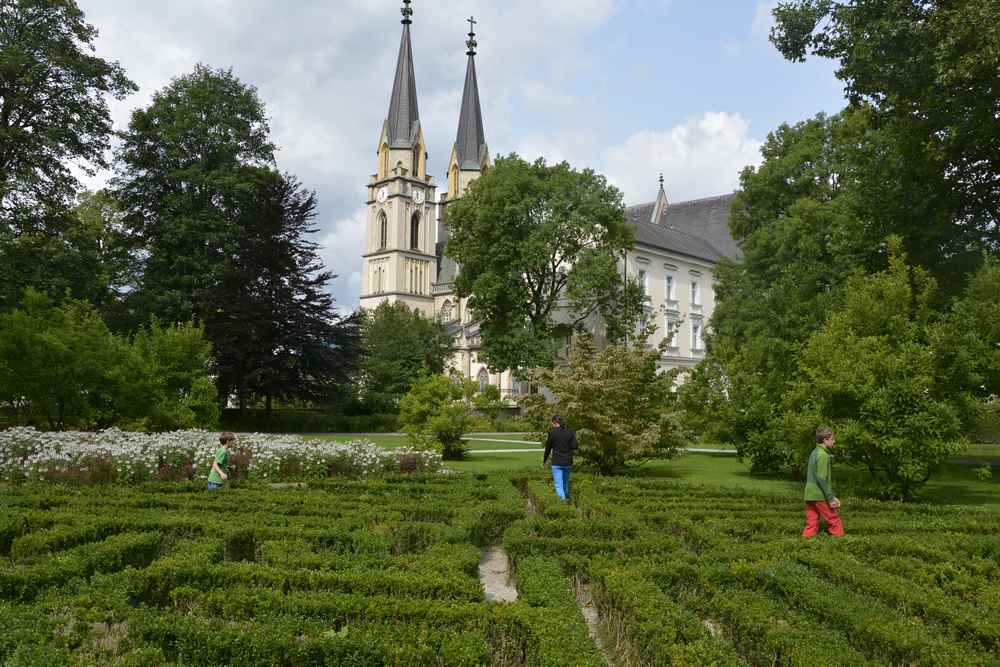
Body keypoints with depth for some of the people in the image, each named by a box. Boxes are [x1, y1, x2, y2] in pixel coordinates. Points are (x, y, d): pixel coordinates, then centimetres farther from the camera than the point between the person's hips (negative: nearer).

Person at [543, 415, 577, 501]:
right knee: (565, 482, 22)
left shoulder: (552, 433, -7)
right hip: (568, 462, 4)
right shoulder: (570, 432, 1)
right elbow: (574, 446, -4)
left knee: (559, 485, -3)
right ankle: (567, 499, 35)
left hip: (557, 463, -4)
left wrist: (544, 460, 15)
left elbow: (548, 448, 0)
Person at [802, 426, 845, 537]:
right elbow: (821, 478, -19)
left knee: (811, 525, 8)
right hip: (820, 496, -9)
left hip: (809, 495, 9)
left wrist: (831, 496, 22)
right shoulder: (823, 455, -13)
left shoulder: (814, 453, 16)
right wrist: (831, 498, -16)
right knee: (835, 523, 2)